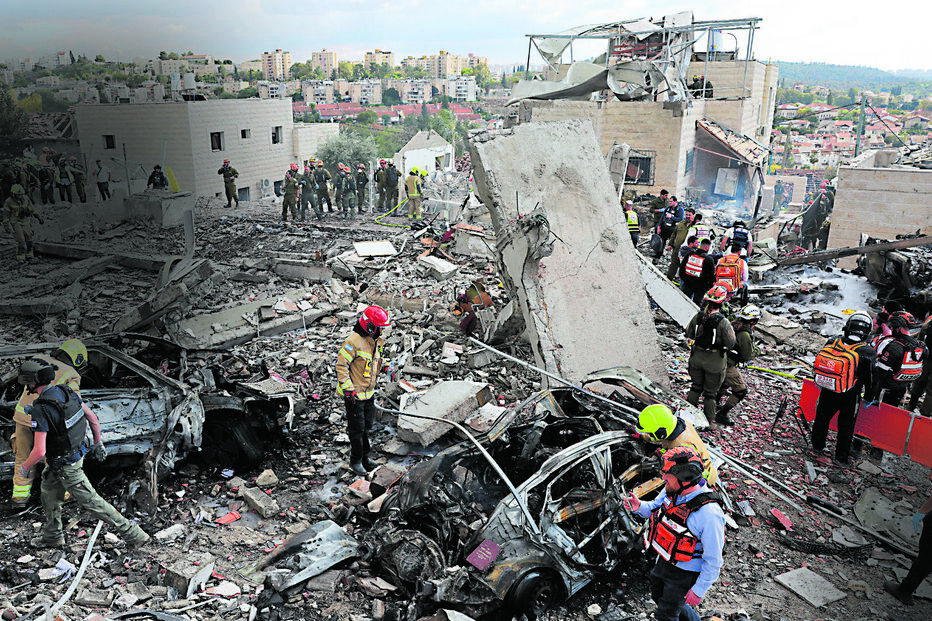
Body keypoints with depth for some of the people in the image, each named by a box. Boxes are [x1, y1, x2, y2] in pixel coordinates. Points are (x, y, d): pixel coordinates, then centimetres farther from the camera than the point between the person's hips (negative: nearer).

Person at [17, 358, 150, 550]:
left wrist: (25, 467, -9)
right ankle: (53, 537, 46)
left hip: (65, 466, -9)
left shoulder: (40, 410, -31)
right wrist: (98, 443, 16)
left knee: (91, 502, 2)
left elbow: (39, 451, -29)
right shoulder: (66, 392, -7)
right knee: (49, 491, 27)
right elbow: (92, 417, 3)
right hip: (77, 453, 9)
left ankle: (134, 535, 6)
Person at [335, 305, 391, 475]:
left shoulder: (375, 341, 7)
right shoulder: (354, 341, -21)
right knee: (357, 429, 3)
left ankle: (365, 458, 31)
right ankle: (356, 461, 18)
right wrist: (348, 389, -21)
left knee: (366, 427, 17)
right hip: (354, 395, -8)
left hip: (369, 393, 8)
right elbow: (341, 365, -21)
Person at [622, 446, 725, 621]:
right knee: (659, 597, 29)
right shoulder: (672, 491, -14)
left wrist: (699, 590, -17)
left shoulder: (709, 513, -35)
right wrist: (639, 506, -13)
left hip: (685, 573, -7)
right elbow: (655, 508, 8)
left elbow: (713, 559, -25)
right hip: (664, 561, 8)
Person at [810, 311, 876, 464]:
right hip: (849, 398, -3)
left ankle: (817, 445, 44)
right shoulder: (868, 353, -21)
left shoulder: (831, 343, -11)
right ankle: (841, 456, 30)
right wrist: (869, 397, 5)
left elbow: (818, 364, 3)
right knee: (846, 425, 16)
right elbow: (871, 378, -12)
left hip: (826, 392, 3)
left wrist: (821, 384, 20)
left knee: (822, 417, 24)